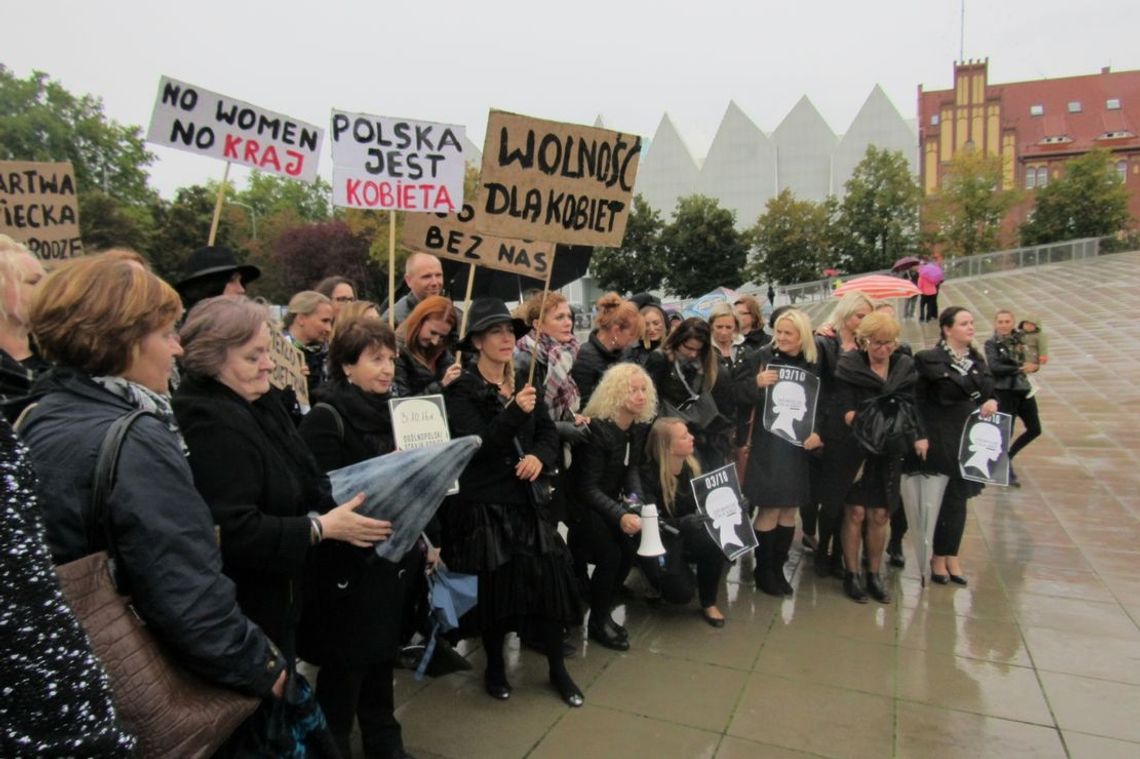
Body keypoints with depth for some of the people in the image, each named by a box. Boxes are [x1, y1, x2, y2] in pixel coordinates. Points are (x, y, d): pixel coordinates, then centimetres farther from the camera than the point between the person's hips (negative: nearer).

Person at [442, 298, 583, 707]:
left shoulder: (525, 384, 10)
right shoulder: (461, 390, -8)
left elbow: (550, 433, 9)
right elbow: (478, 444, -19)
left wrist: (540, 456, -12)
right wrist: (515, 412, -30)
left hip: (525, 498, 5)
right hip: (483, 504, -4)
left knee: (549, 576, 1)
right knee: (494, 584, 3)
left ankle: (557, 668, 20)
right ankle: (495, 666, 28)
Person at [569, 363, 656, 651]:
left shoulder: (640, 426, -5)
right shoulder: (597, 428, -27)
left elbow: (631, 467, 3)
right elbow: (587, 488, -26)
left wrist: (635, 497, -18)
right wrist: (620, 516, -37)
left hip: (609, 500, 7)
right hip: (582, 504, -7)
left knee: (628, 552, -8)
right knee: (610, 555, -20)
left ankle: (602, 614, 15)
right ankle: (597, 623, 3)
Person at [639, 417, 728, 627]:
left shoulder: (691, 465, -7)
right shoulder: (648, 475, -25)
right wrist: (681, 524, -45)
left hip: (685, 530, 5)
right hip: (659, 538, -5)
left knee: (714, 545, -27)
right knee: (681, 592, -19)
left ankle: (708, 604, -2)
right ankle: (656, 572, 16)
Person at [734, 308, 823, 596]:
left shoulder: (814, 365, 4)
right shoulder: (760, 358, -4)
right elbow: (736, 397, -6)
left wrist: (818, 432, -8)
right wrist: (756, 383, -22)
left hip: (798, 445, 4)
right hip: (768, 444, -3)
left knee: (790, 509, 10)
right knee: (770, 509, -1)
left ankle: (778, 567, 24)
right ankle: (763, 570, 16)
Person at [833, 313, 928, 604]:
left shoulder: (905, 367, 6)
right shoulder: (849, 367, -8)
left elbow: (910, 408, 12)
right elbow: (844, 411, -12)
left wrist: (918, 436, 0)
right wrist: (853, 417, -30)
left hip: (889, 452, 4)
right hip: (855, 451, -3)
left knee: (879, 515, 9)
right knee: (855, 513, 3)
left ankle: (874, 574, 24)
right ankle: (851, 574, 18)